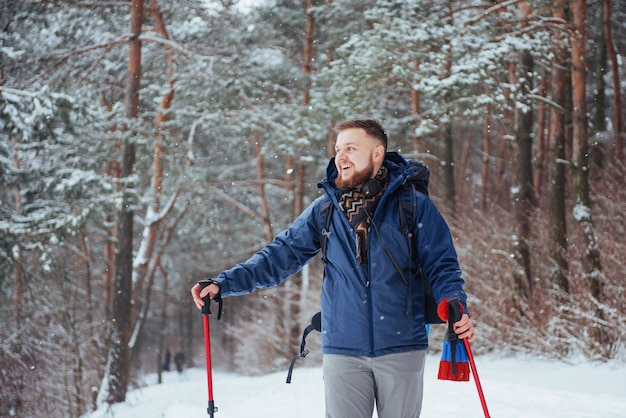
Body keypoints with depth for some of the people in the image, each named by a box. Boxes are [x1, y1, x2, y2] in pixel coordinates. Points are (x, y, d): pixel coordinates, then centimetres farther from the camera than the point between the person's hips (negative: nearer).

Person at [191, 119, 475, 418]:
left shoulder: (414, 206, 0)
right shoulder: (324, 211, 8)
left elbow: (441, 266, 1)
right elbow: (281, 256, 6)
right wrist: (224, 284, -4)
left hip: (401, 350, -2)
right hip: (343, 352, 2)